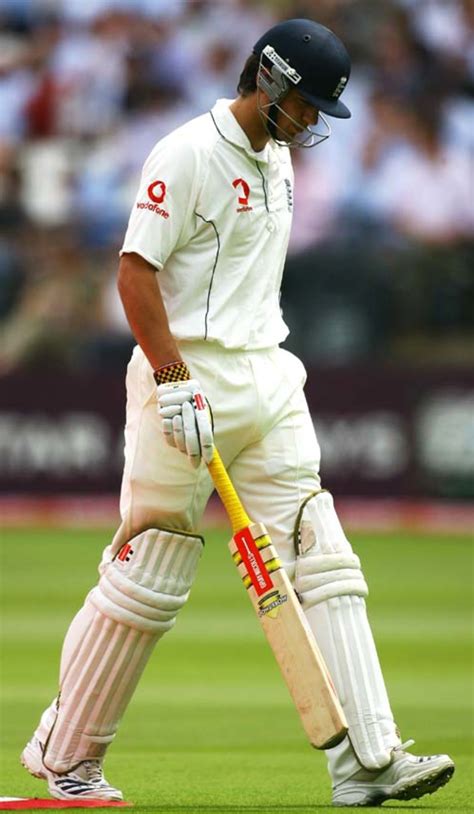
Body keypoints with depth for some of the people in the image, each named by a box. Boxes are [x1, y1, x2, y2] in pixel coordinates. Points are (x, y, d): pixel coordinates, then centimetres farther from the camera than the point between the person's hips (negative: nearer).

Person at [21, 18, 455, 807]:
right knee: (148, 579, -1)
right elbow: (136, 271, -17)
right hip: (189, 381, -8)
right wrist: (173, 381, -23)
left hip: (268, 380, 8)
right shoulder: (189, 155, -12)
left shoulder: (277, 157, 14)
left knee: (322, 561, -2)